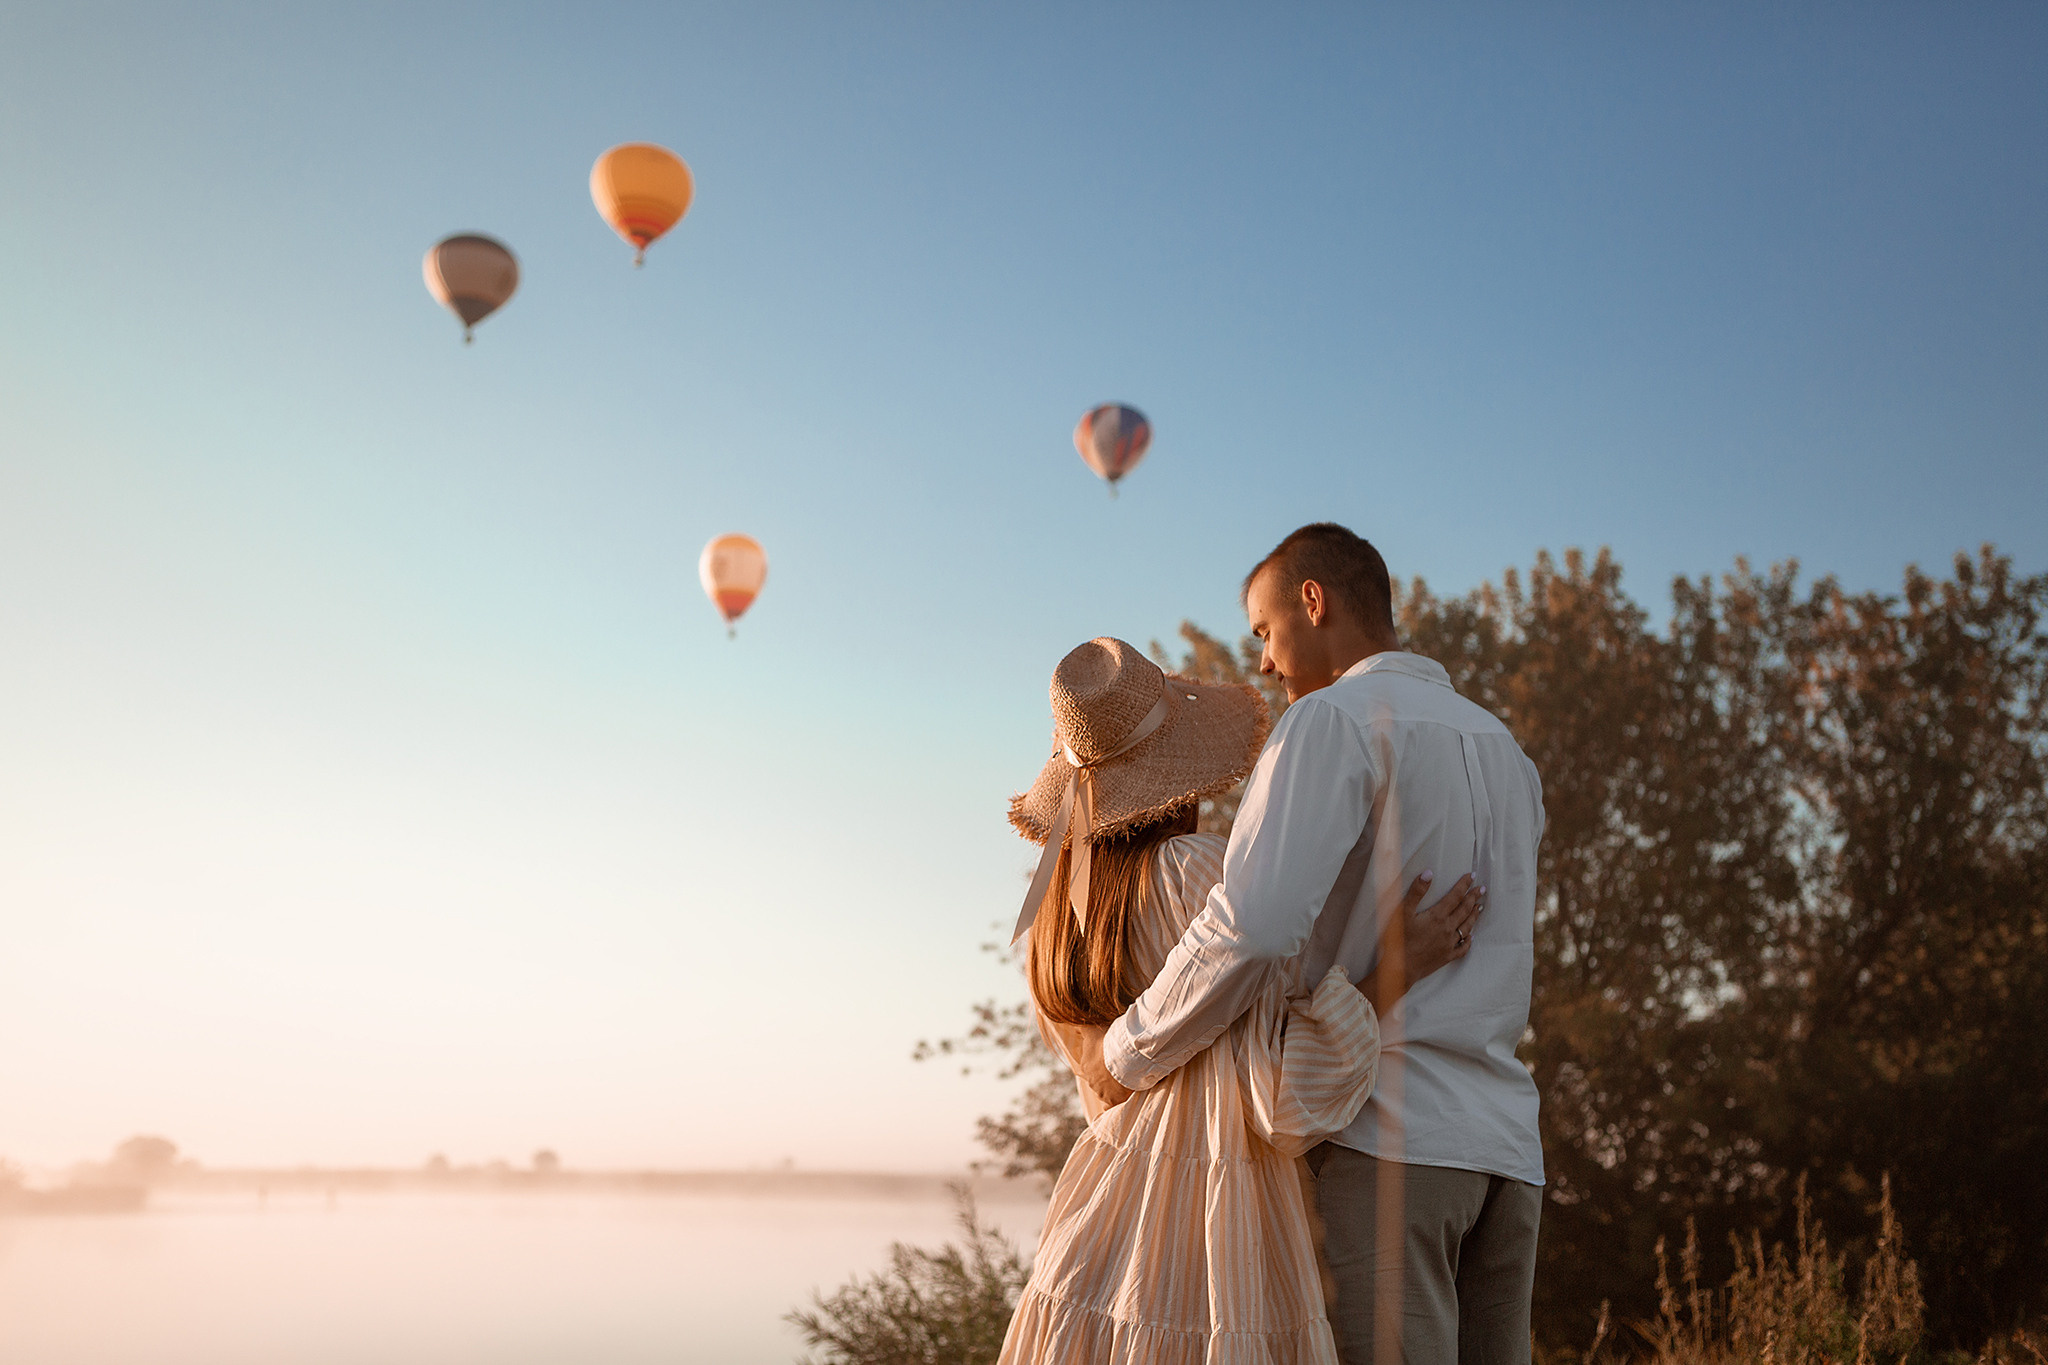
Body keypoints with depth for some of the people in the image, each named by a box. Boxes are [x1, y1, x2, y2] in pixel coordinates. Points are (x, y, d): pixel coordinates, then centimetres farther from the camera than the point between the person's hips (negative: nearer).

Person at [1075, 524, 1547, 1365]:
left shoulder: (1333, 720, -5)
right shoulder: (1506, 753, 21)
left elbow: (1252, 928, -19)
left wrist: (1130, 1056, -6)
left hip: (1382, 1136, -8)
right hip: (1505, 1146, 8)